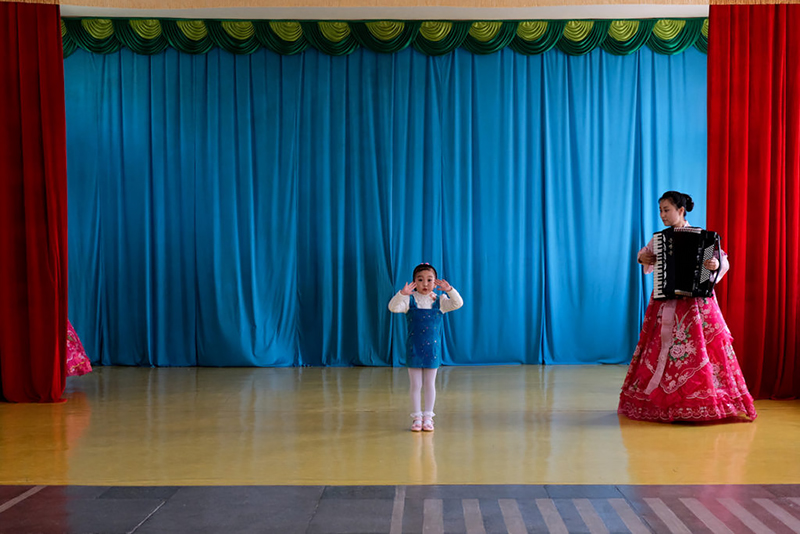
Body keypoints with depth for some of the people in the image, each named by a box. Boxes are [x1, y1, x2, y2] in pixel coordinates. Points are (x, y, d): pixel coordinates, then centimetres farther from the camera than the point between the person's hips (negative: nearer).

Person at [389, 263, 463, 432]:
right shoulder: (409, 300, -4)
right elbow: (393, 307, -18)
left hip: (432, 348, 1)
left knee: (429, 384, 9)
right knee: (415, 384, 6)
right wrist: (402, 294, -35)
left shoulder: (439, 301, 0)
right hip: (413, 349, -1)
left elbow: (458, 304, -11)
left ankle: (428, 417, 18)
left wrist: (449, 290, -28)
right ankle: (416, 417, 16)